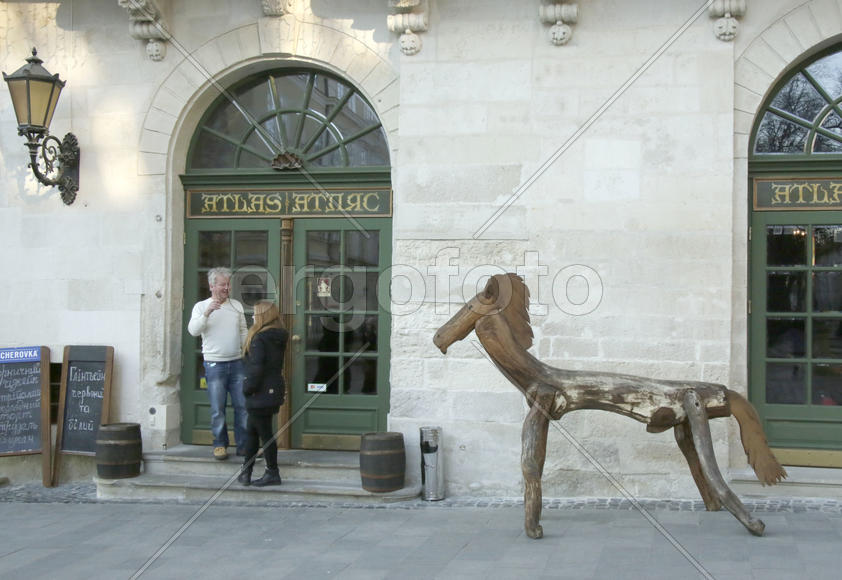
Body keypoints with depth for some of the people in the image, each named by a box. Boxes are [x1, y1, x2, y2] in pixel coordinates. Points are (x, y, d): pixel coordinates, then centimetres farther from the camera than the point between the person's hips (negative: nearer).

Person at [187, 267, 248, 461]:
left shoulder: (237, 305, 12)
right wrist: (207, 313, -25)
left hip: (237, 363, 3)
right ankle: (220, 445, 12)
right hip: (215, 363, -3)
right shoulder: (201, 306, 1)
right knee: (217, 408, 0)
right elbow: (193, 330, -13)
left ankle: (244, 444, 10)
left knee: (243, 405, 2)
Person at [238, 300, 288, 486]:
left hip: (260, 394, -9)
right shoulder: (278, 339, 9)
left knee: (264, 433, 0)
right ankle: (246, 471, 22)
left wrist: (247, 387, -10)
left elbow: (256, 368, -22)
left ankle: (272, 473, 8)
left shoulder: (259, 339, -18)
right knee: (251, 431, 17)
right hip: (274, 391, 9)